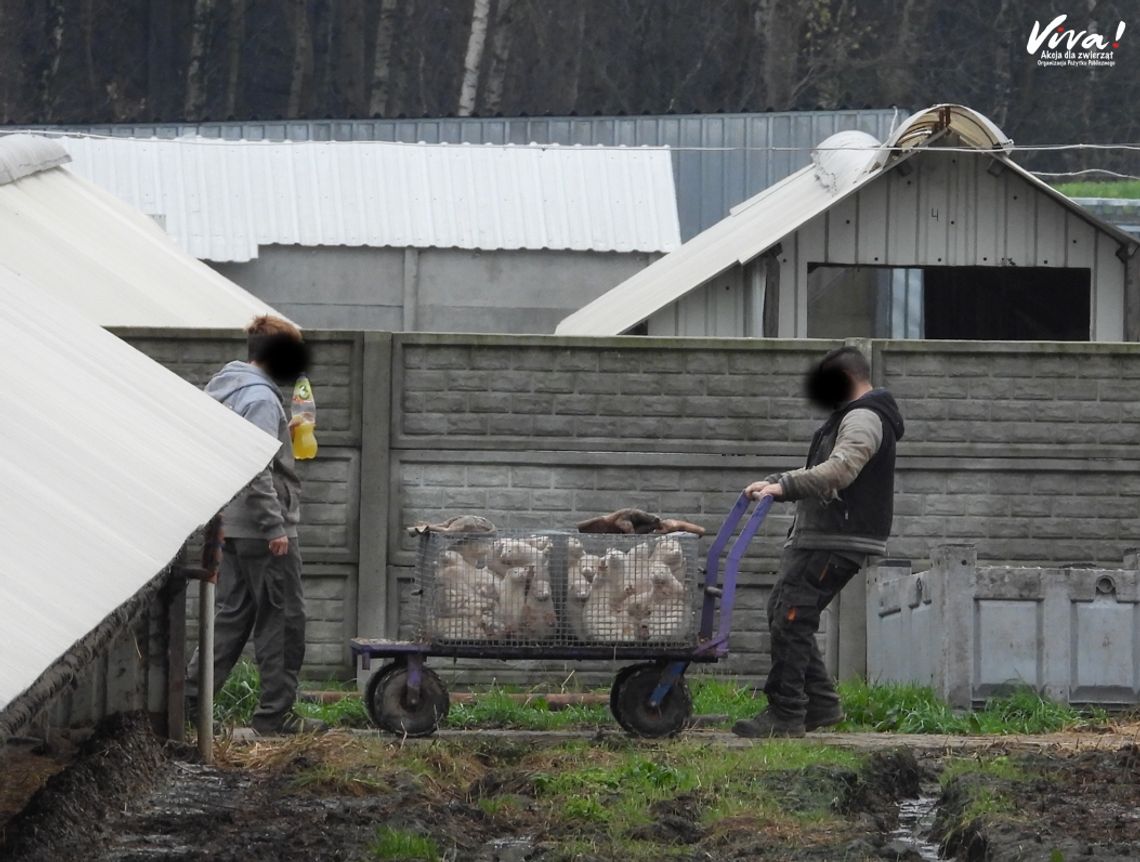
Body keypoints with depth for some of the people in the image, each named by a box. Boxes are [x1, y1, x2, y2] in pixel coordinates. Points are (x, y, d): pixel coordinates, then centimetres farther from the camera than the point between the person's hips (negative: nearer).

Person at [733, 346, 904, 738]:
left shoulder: (863, 419, -11)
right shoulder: (851, 417, 25)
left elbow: (839, 470, -27)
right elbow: (817, 472, 30)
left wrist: (785, 485, -33)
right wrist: (773, 483, 17)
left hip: (837, 543, -11)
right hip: (816, 539, 11)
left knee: (791, 619, -13)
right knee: (781, 610, 13)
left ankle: (786, 713, -13)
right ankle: (821, 703, 15)